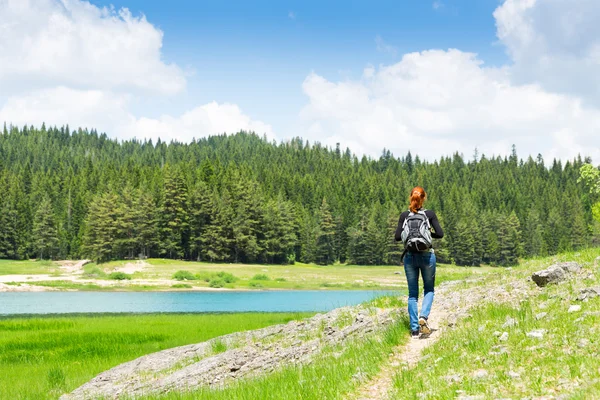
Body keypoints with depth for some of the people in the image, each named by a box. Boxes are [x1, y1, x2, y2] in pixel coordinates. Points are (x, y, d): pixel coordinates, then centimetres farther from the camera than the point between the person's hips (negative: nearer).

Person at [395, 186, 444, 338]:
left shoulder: (404, 215, 0)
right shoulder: (430, 214, -3)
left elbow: (397, 237, -2)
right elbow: (440, 234, -7)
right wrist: (428, 233, 11)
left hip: (410, 256, 1)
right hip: (427, 255, -1)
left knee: (412, 293, 9)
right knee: (429, 289, 15)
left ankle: (414, 329, 5)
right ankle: (423, 316, -10)